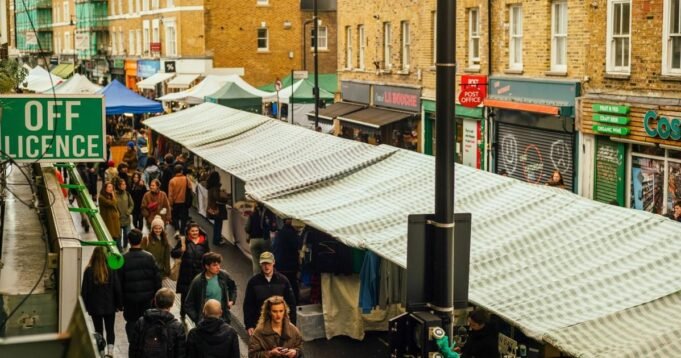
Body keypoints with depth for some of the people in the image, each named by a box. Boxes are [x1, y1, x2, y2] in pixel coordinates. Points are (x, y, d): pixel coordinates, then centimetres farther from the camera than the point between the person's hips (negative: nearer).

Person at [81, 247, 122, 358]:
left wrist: (85, 305, 5)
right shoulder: (111, 270, -9)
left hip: (95, 306, -1)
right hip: (110, 306, 1)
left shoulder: (89, 271, -10)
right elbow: (117, 288, -4)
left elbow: (84, 290, -6)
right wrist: (119, 304, 6)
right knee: (110, 329, 11)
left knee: (98, 330, 10)